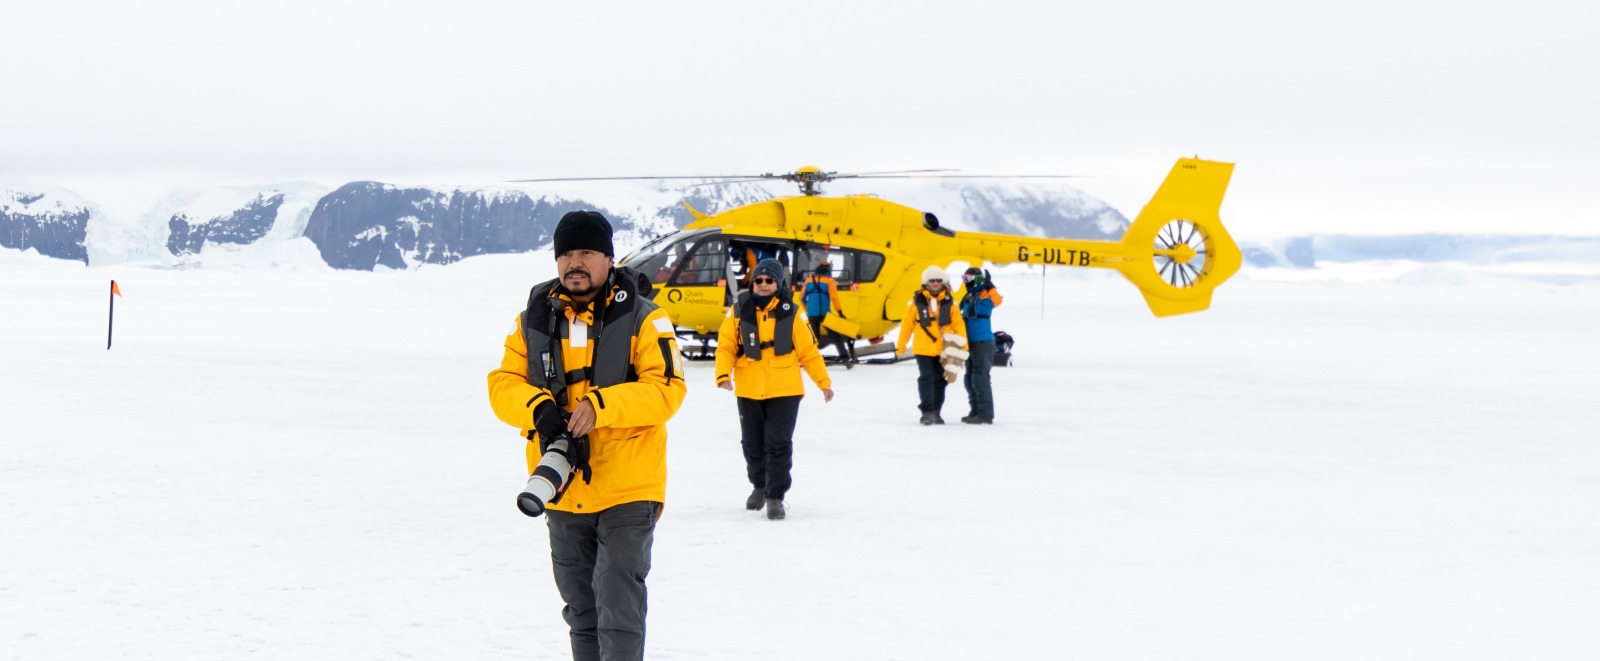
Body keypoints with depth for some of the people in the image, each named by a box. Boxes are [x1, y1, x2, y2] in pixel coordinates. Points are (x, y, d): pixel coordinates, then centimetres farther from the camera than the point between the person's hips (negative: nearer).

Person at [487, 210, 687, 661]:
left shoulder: (642, 319, -5)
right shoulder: (533, 321, 8)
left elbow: (666, 388, -13)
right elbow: (503, 385, 2)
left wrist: (601, 406, -26)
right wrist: (538, 408, -20)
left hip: (628, 489, -5)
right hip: (563, 493, 5)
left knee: (618, 606, -11)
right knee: (580, 609, 17)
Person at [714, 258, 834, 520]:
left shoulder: (790, 313, -1)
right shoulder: (739, 311, 0)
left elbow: (809, 350, 4)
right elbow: (726, 346, -1)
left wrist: (824, 382, 8)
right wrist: (723, 373, -18)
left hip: (784, 390, -2)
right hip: (748, 391, 2)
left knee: (779, 444, -6)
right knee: (752, 443, 15)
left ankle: (775, 496, 1)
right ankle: (760, 485, 37)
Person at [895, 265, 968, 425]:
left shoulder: (949, 302, 1)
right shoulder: (917, 301, -4)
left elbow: (959, 325, 2)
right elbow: (907, 324, 2)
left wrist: (962, 346, -4)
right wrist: (901, 345, 5)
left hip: (943, 350, 2)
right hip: (923, 349, -2)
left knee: (939, 381, 10)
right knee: (926, 379, -8)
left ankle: (936, 411, 21)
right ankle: (927, 411, -4)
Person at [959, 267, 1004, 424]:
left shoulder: (984, 295, -11)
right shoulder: (968, 297, 16)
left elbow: (997, 300, -30)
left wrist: (990, 286, -39)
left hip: (983, 342, -10)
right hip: (971, 343, 10)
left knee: (980, 378, -11)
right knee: (970, 379, 15)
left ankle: (985, 414, -9)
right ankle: (976, 411, 23)